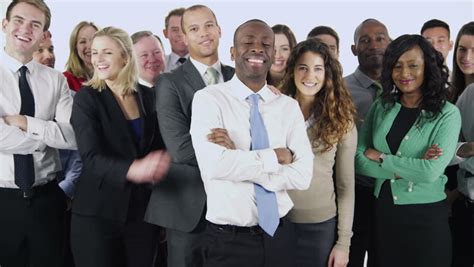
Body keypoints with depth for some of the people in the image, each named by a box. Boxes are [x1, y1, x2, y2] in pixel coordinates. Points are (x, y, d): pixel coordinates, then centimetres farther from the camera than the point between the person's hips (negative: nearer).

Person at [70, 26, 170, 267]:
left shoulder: (148, 96, 4)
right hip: (97, 213, -3)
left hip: (142, 209, 3)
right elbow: (91, 156, -19)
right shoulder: (86, 98, -7)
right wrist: (132, 169, -36)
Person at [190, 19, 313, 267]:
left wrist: (237, 159, -18)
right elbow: (215, 166, -21)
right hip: (228, 240, -3)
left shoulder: (289, 106, 2)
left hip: (279, 235, 4)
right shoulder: (208, 99, -7)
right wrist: (277, 156, -13)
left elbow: (302, 176, -9)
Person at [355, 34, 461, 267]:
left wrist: (381, 158, -11)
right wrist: (407, 168, -15)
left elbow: (430, 171, -20)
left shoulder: (447, 114, -8)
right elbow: (358, 160, -5)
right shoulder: (381, 107, 2)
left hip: (426, 215, -3)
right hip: (384, 211, 4)